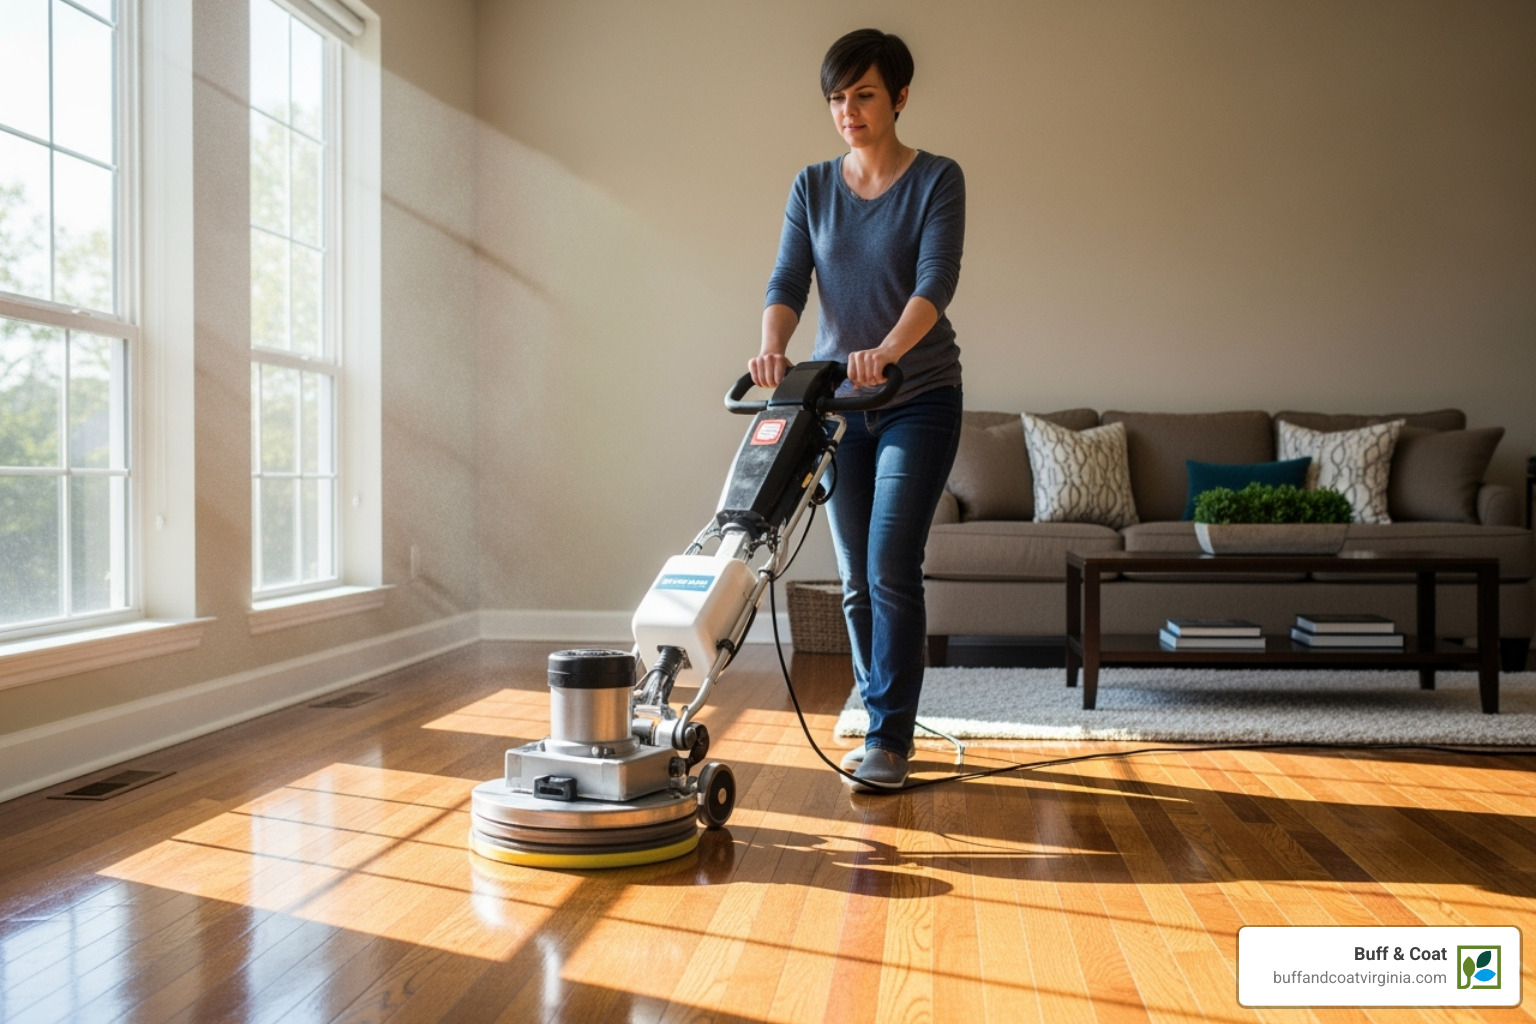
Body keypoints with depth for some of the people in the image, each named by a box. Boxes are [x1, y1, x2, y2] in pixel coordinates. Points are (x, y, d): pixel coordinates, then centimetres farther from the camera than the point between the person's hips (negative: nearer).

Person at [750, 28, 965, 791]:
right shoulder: (812, 186, 7)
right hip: (839, 402, 5)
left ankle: (889, 741, -4)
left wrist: (888, 350, -38)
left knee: (891, 570, -11)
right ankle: (882, 718, 22)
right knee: (855, 579, 8)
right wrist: (772, 349, -25)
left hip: (919, 399, -4)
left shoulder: (937, 179, -5)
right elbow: (787, 283, -4)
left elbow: (936, 281, -20)